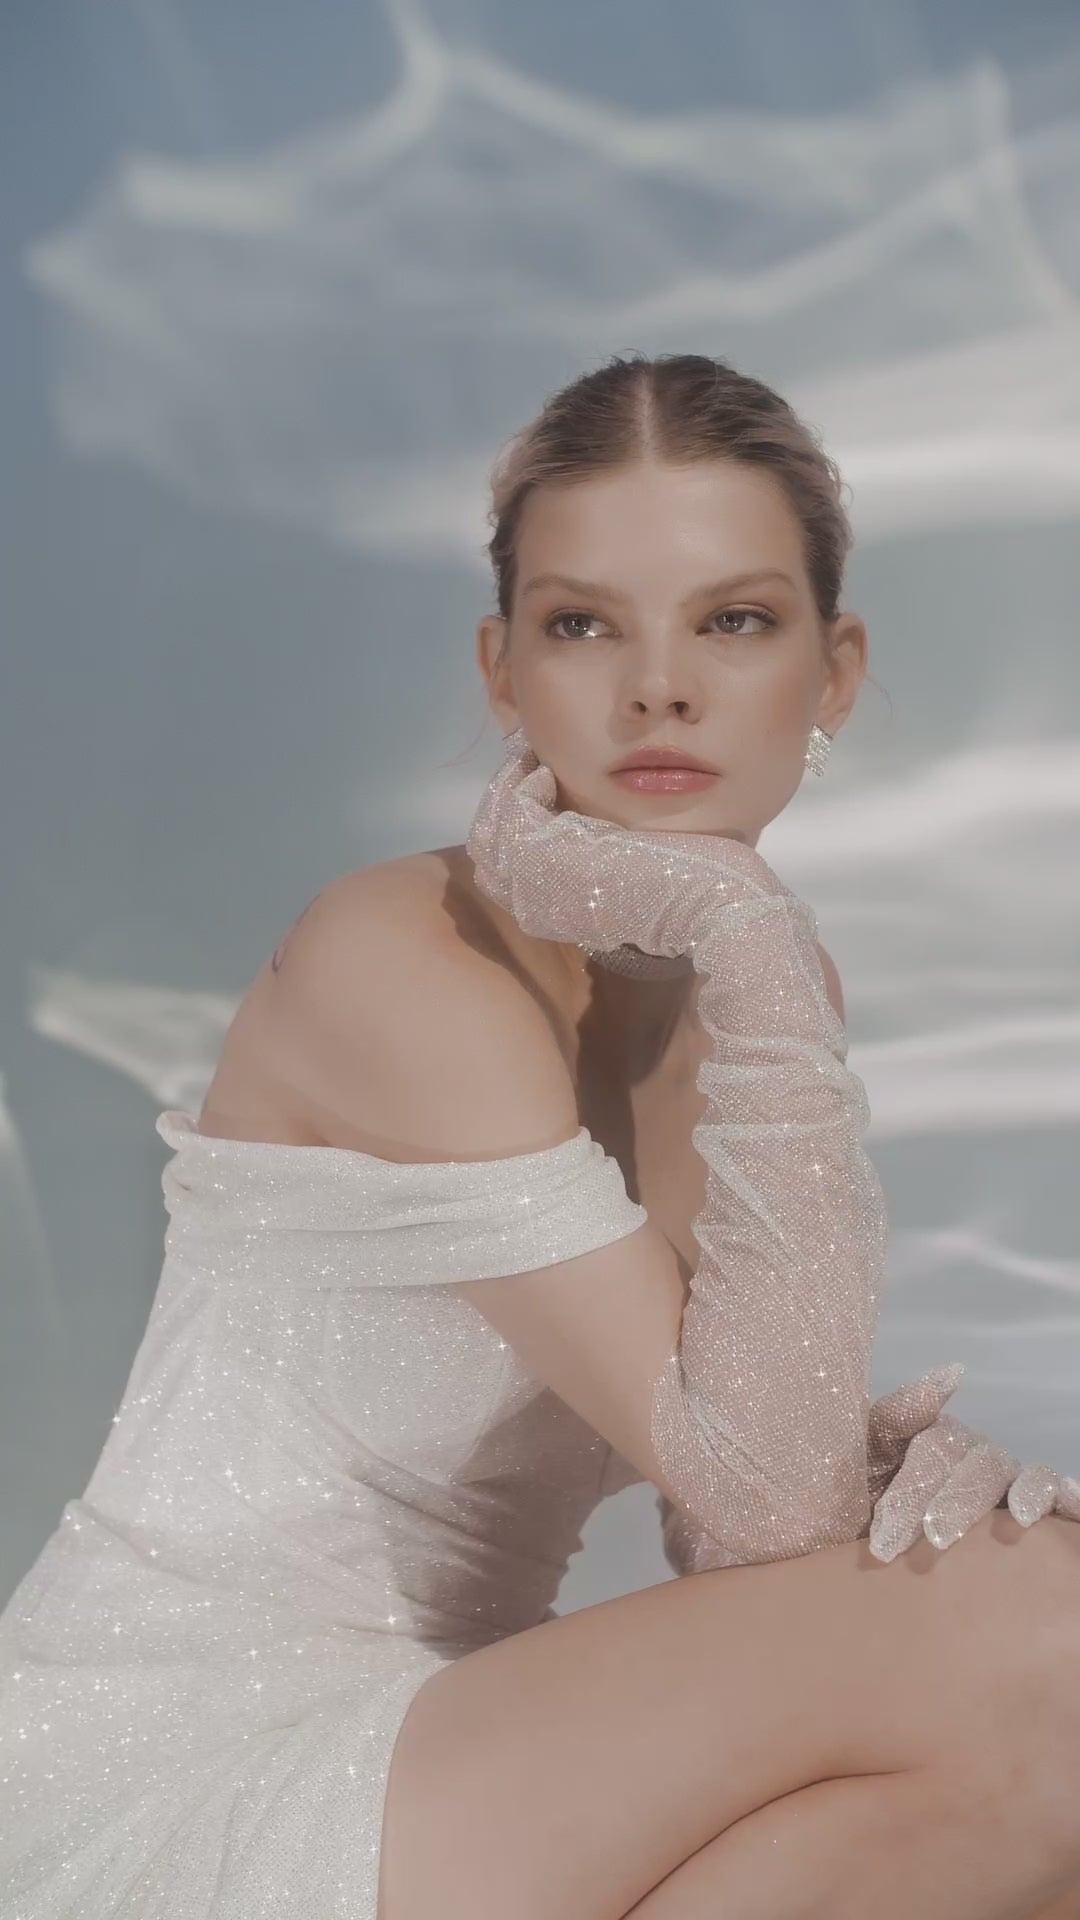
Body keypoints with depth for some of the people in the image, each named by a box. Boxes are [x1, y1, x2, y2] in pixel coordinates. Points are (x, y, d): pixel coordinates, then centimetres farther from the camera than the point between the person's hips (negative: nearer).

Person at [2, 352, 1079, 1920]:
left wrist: (897, 1461, -16)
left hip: (407, 1757, 8)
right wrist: (757, 949, -24)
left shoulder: (744, 979, 7)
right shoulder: (398, 965, -16)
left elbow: (744, 1501, 7)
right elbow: (761, 1497, -23)